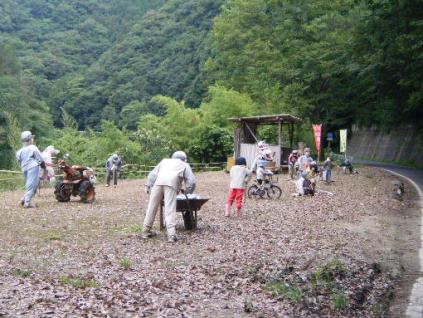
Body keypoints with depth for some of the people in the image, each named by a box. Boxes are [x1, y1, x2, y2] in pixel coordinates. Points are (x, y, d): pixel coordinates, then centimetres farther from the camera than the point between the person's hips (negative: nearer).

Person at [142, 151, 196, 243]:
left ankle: (146, 231, 17)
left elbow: (152, 174, 26)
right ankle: (171, 234, -18)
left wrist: (148, 186, 20)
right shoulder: (185, 165, 31)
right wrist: (187, 192, 34)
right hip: (172, 184, -2)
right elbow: (191, 181, 19)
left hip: (158, 182, 2)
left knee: (152, 207, 10)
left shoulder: (165, 161, 38)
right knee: (170, 209, -7)